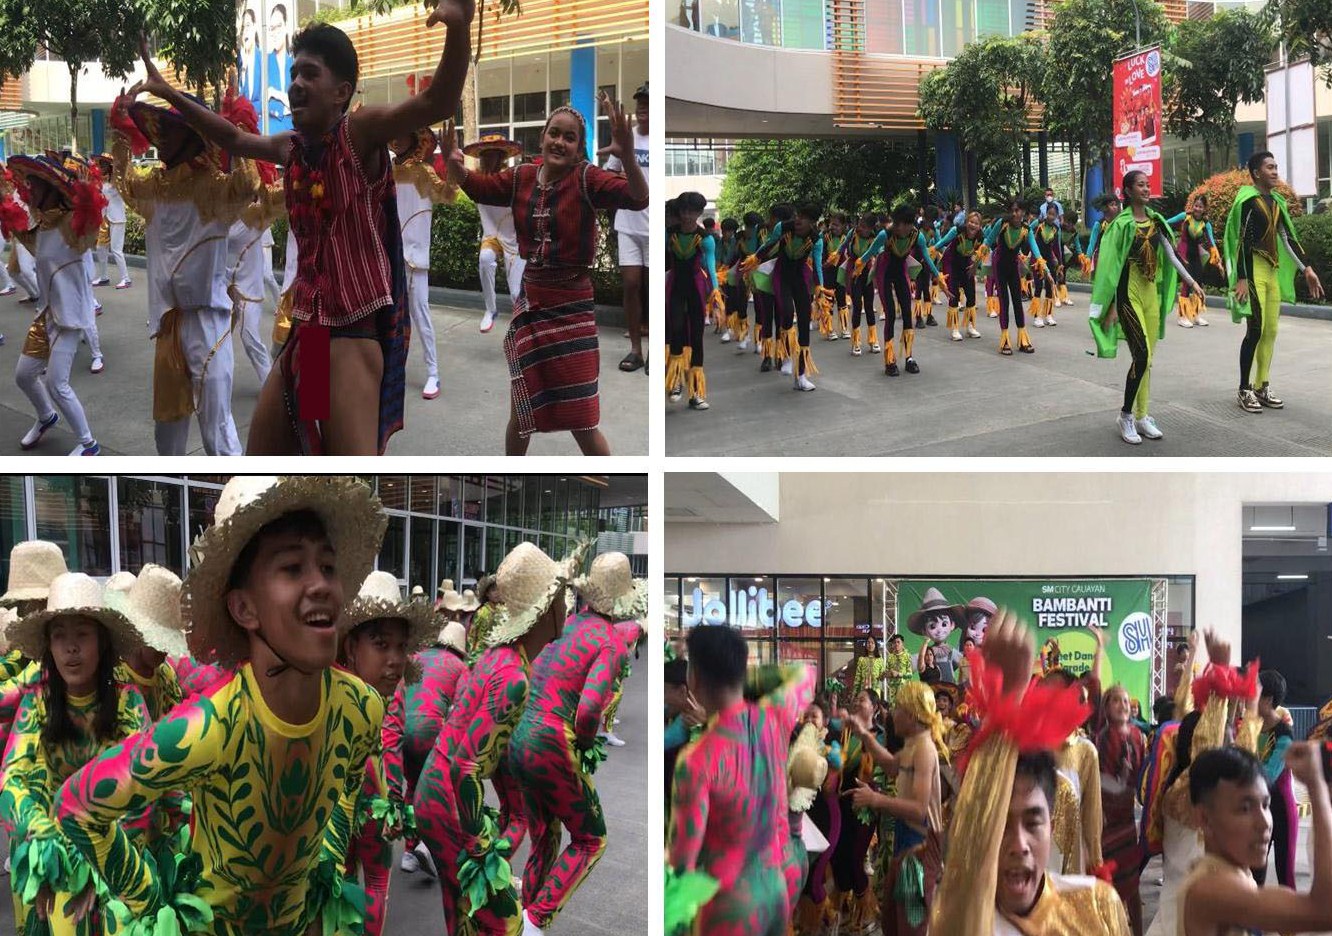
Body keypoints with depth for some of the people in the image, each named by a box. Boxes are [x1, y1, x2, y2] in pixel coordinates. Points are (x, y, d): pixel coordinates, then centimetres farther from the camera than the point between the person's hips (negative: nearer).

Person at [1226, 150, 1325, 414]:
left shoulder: (1276, 201, 12)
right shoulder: (1248, 200, -11)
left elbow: (1288, 237, 16)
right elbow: (1242, 241, -16)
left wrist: (1306, 269, 12)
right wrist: (1241, 279, -21)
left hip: (1273, 271, 8)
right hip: (1253, 270, -8)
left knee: (1270, 331, 8)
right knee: (1255, 330, -10)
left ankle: (1262, 386, 15)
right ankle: (1245, 390, -2)